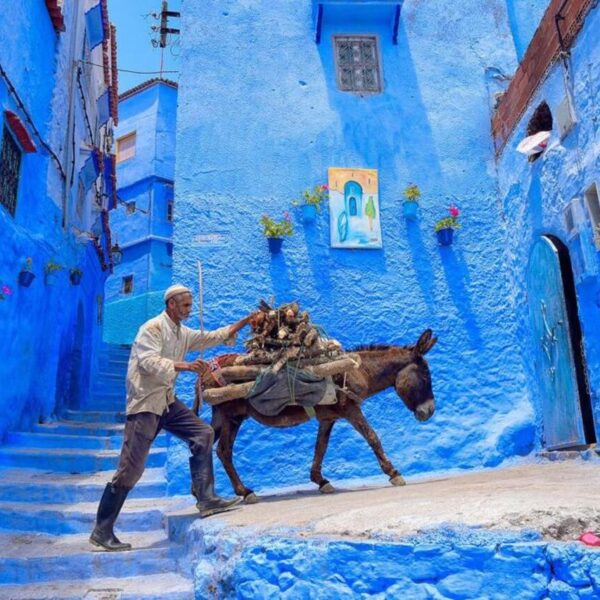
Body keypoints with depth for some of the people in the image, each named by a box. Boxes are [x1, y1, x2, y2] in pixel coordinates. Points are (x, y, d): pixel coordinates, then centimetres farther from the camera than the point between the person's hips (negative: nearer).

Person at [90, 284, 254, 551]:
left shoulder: (182, 333, 12)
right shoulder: (152, 328, -13)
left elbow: (212, 337, 20)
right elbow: (148, 362, -27)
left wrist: (242, 323, 15)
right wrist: (184, 365, -35)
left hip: (167, 401, 9)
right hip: (145, 404, -8)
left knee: (203, 434, 1)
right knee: (130, 469, -6)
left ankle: (206, 500, 5)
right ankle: (101, 531, 5)